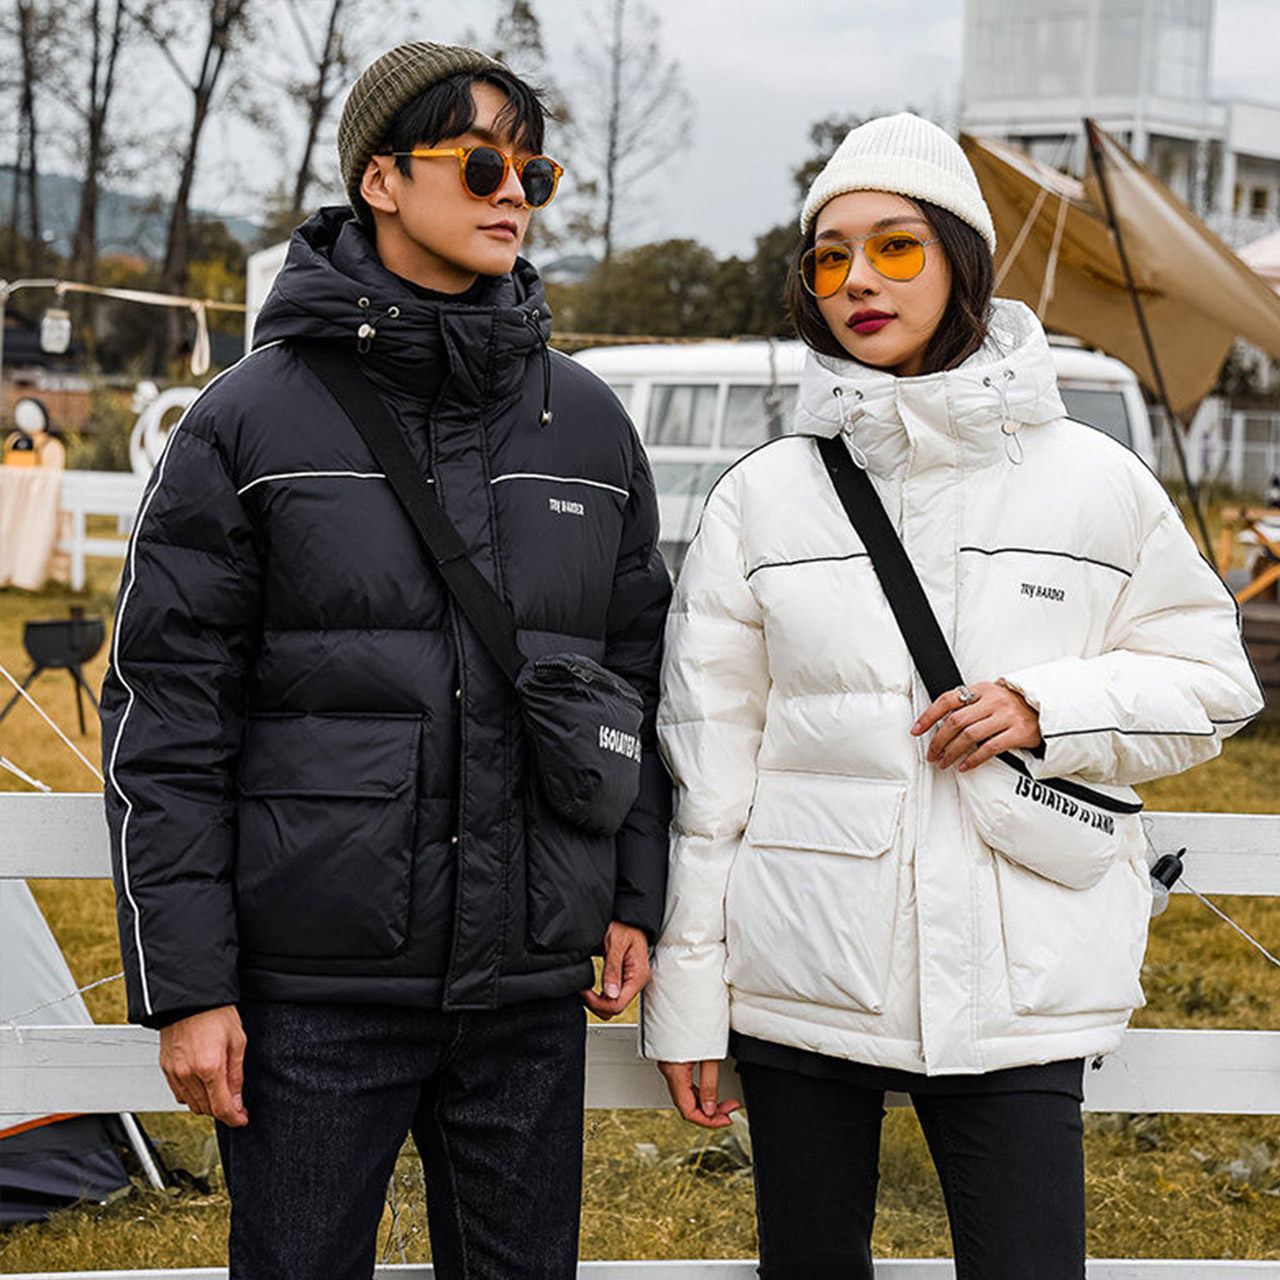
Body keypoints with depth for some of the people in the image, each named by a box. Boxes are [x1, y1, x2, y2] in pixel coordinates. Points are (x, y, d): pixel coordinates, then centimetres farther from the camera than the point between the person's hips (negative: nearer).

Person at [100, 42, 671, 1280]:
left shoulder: (588, 424, 8)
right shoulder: (250, 420, -4)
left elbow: (637, 670, 16)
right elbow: (164, 713, -5)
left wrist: (636, 895, 9)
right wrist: (183, 984, -9)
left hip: (531, 991, 3)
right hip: (315, 991, -3)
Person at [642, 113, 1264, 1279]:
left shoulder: (1091, 482, 3)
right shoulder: (763, 496, 4)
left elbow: (1209, 682, 10)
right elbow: (706, 756, 4)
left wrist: (1048, 710, -10)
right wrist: (685, 996, 2)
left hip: (1018, 989, -1)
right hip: (799, 972, 1)